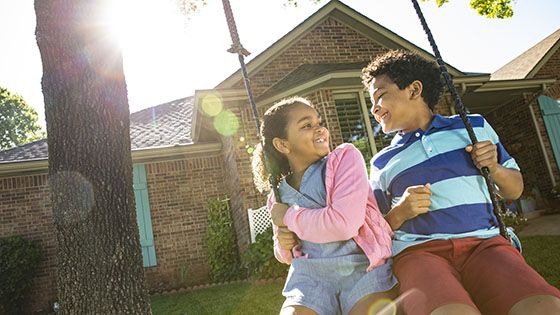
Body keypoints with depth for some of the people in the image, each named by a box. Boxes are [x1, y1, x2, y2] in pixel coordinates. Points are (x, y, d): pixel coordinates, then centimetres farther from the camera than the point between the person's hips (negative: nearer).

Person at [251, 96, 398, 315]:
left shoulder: (345, 157, -2)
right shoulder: (278, 197, 10)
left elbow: (345, 224, -18)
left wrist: (289, 217, -5)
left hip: (363, 266, -2)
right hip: (311, 275, 3)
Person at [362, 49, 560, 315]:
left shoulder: (475, 127, 19)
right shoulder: (383, 163, 17)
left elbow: (514, 191, 24)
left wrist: (494, 168, 3)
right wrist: (400, 213, -3)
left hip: (483, 243, 2)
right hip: (419, 250, -1)